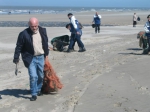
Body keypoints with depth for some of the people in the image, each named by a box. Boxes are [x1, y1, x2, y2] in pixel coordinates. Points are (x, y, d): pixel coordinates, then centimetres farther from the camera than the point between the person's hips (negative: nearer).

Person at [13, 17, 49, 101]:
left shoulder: (43, 31, -1)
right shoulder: (24, 34, -15)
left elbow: (45, 43, 13)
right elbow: (19, 47, -8)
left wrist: (46, 53, 17)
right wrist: (16, 58, -8)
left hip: (41, 57, 4)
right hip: (30, 58, -4)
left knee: (41, 75, 13)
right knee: (33, 76, -10)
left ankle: (38, 90, 34)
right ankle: (34, 94, 3)